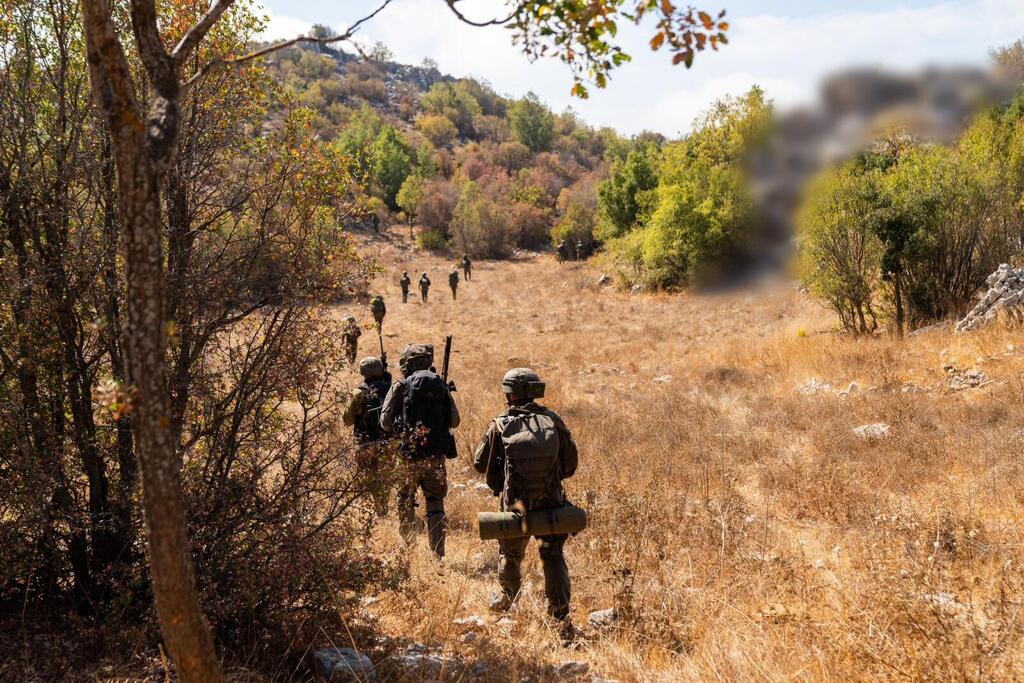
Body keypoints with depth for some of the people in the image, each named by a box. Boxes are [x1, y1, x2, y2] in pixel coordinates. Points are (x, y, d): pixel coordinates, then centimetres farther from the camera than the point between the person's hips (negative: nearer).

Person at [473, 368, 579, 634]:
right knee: (553, 557, 11)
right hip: (551, 503, 1)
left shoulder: (500, 426, -10)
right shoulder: (554, 422, -6)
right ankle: (562, 616, 1)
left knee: (509, 553, 24)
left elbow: (480, 464, 1)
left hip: (516, 505, -1)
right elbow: (571, 464, 2)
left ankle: (508, 598, 46)